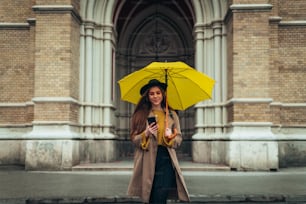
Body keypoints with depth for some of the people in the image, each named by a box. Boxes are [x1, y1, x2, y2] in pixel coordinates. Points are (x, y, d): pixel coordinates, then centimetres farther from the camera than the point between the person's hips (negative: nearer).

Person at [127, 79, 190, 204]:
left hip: (166, 160, 1)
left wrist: (170, 137, -9)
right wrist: (146, 134, -13)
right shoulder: (140, 115, 8)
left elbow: (179, 139, 12)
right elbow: (134, 139, 6)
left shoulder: (172, 115, 14)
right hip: (147, 161, -1)